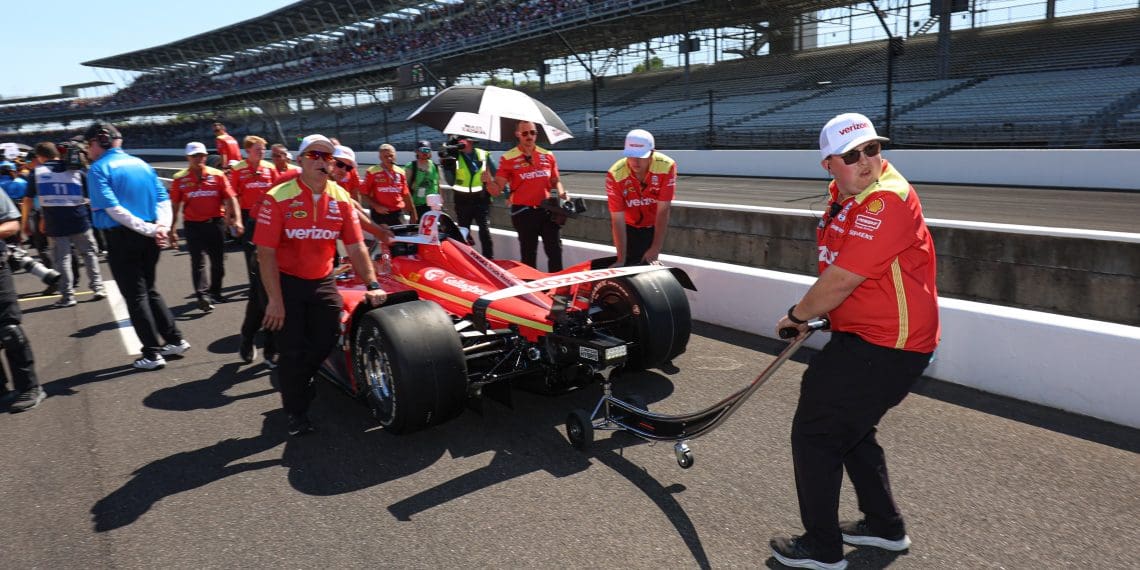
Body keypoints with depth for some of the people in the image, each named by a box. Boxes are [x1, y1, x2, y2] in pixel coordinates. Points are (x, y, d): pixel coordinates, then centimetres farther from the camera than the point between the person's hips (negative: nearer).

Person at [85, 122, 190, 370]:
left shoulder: (99, 169, -8)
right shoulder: (141, 163, 11)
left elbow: (111, 208, -18)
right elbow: (163, 197, 5)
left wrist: (149, 229, -19)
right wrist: (162, 225, -8)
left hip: (122, 238, -6)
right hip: (149, 238, 6)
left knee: (135, 296, 2)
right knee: (149, 290, 20)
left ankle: (152, 354, 5)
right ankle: (176, 340, 19)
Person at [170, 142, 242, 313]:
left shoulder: (218, 175, 1)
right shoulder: (179, 179, 1)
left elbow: (231, 199, -1)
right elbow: (175, 206, 4)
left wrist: (237, 220, -11)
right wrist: (172, 229, 3)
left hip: (215, 223, 1)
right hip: (193, 225, -1)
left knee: (218, 261, 10)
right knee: (198, 261, -6)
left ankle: (215, 292, 27)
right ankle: (203, 296, -12)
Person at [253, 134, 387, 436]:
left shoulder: (342, 199, -2)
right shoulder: (278, 198, -15)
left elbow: (355, 246, 0)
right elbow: (266, 253, -17)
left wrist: (372, 284, -9)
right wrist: (275, 301, -20)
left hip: (322, 283, 4)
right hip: (285, 282, -4)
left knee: (324, 344, 6)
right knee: (292, 351, -1)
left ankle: (299, 383, 39)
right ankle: (296, 412, 22)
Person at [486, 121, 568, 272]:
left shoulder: (548, 155, 8)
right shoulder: (508, 158, -2)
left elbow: (555, 181, 19)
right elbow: (497, 190, -4)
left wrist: (560, 193, -2)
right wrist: (488, 182, -26)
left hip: (547, 210, 3)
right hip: (523, 212, -3)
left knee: (555, 250, 5)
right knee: (529, 255, 7)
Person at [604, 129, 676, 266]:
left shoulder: (667, 166, -28)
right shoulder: (615, 175, -29)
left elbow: (663, 211, -25)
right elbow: (617, 219, -26)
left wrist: (656, 248, -26)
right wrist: (621, 260, -26)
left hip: (654, 226, 1)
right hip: (628, 227, 0)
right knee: (630, 264, -4)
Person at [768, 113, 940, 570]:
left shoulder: (886, 200, -24)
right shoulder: (844, 193, 8)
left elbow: (842, 279, -25)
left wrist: (797, 315, -10)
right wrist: (812, 314, 13)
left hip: (885, 347, -10)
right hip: (864, 335, 10)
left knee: (814, 434, -1)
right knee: (850, 429, 24)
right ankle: (885, 526, 41)